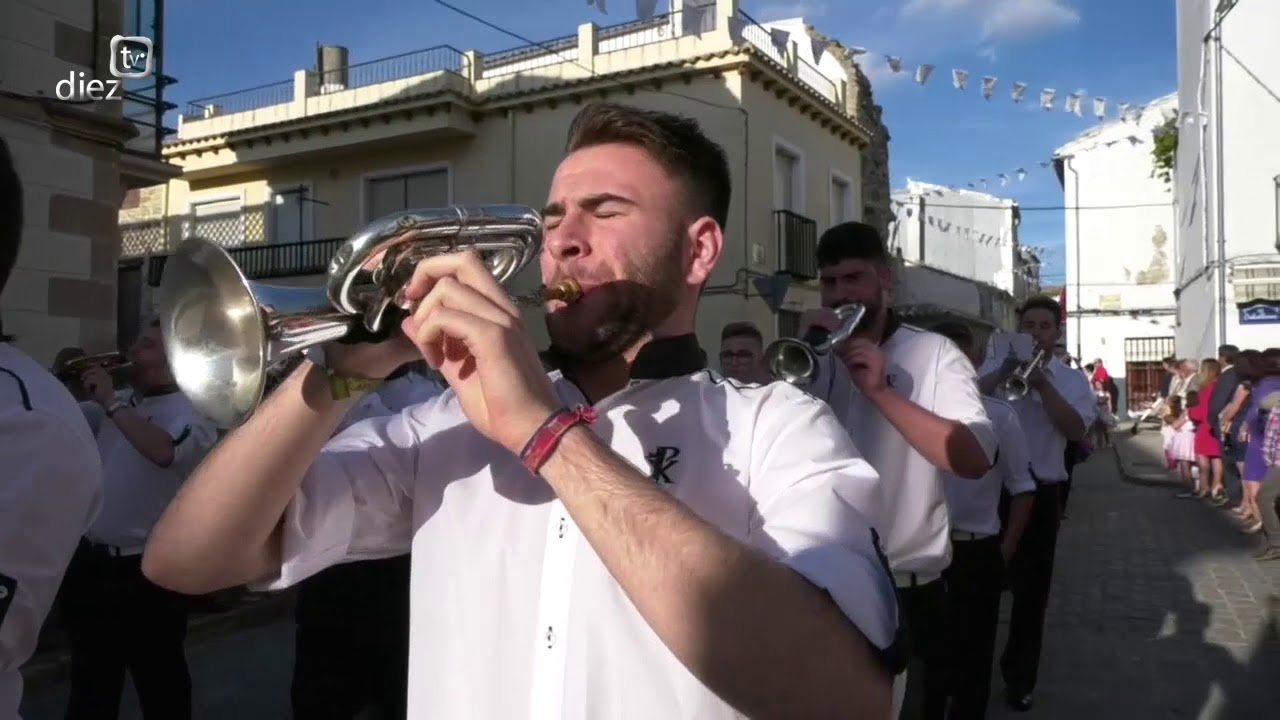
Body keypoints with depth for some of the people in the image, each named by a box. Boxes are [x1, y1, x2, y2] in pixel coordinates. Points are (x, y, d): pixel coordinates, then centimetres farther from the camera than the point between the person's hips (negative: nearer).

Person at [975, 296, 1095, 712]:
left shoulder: (1071, 379, 5)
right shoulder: (996, 366, 5)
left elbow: (1076, 430, -11)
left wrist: (1042, 384, -18)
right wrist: (1006, 370, -21)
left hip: (1041, 493, 0)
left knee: (1031, 589, 8)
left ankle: (1020, 677, 23)